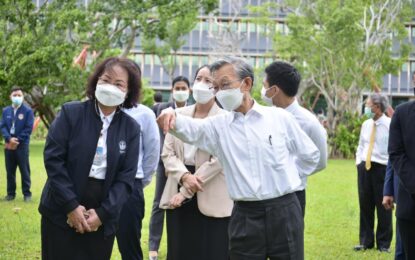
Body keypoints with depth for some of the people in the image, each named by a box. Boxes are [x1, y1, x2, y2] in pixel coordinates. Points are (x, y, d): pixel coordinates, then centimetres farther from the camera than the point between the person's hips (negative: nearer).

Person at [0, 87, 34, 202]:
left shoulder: (28, 111, -4)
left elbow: (28, 129, -9)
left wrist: (17, 141, -14)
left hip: (22, 145, -4)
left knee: (24, 170, 1)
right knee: (10, 170, 9)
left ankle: (27, 193, 8)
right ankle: (11, 193, 18)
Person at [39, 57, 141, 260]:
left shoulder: (131, 128, 4)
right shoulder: (71, 113, -3)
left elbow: (126, 177, 0)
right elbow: (53, 159, -9)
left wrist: (102, 213, -12)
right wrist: (71, 206, -15)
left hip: (102, 218, 2)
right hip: (61, 213, -2)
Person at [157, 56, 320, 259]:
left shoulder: (279, 117, 1)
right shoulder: (218, 125, 4)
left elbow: (310, 155, 11)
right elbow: (190, 129, -17)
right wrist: (172, 116, -36)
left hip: (283, 212, -1)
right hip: (245, 217, 1)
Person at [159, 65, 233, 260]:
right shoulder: (179, 114, 9)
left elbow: (217, 160, -13)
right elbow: (167, 152, 4)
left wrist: (185, 193, -12)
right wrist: (184, 176, -16)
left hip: (211, 199, -5)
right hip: (178, 194, 5)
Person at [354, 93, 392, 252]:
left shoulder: (390, 125, -9)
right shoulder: (366, 125, 10)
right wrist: (359, 162, 9)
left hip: (382, 168, -6)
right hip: (364, 168, 6)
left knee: (383, 206, 0)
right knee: (365, 205, 9)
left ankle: (383, 243, 12)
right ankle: (366, 241, 19)